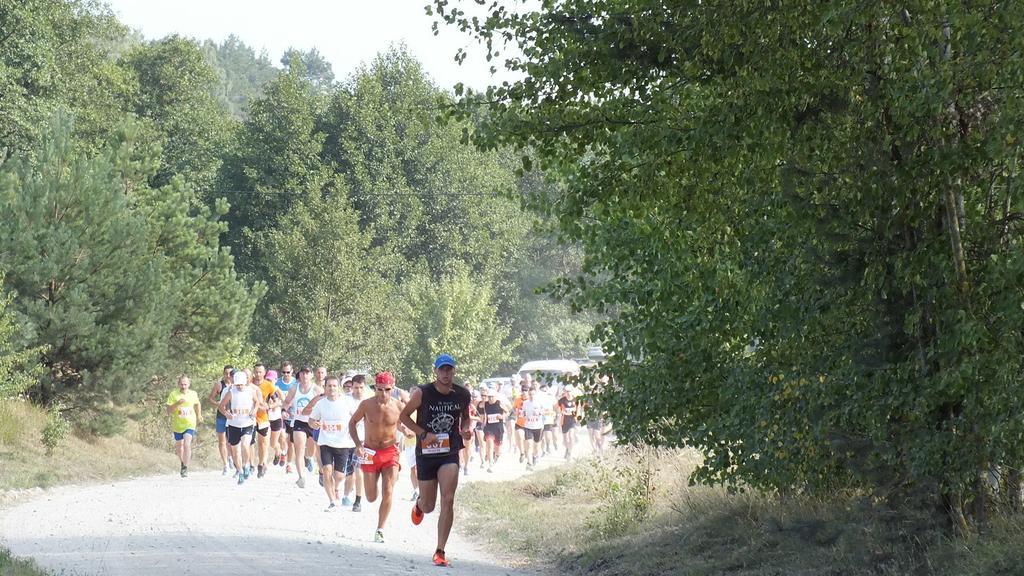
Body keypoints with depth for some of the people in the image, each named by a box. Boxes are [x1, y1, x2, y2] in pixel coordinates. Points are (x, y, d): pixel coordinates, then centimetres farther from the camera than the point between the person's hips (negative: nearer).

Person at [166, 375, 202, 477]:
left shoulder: (193, 394, -3)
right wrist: (177, 403, -29)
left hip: (190, 424, -1)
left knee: (187, 444, -21)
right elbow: (169, 410, -15)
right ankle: (183, 463, 44)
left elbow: (197, 404, 19)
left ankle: (185, 468, -18)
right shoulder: (173, 394, -11)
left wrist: (199, 416, 28)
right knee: (179, 446, 16)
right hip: (177, 425, 1)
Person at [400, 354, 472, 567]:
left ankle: (440, 551, -7)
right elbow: (404, 415, -1)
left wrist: (465, 430, -4)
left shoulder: (463, 395, -2)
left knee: (448, 500, -16)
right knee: (428, 506, 8)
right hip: (426, 453, -1)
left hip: (450, 453, 1)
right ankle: (419, 505, 49)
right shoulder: (422, 393, -11)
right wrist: (423, 434, -14)